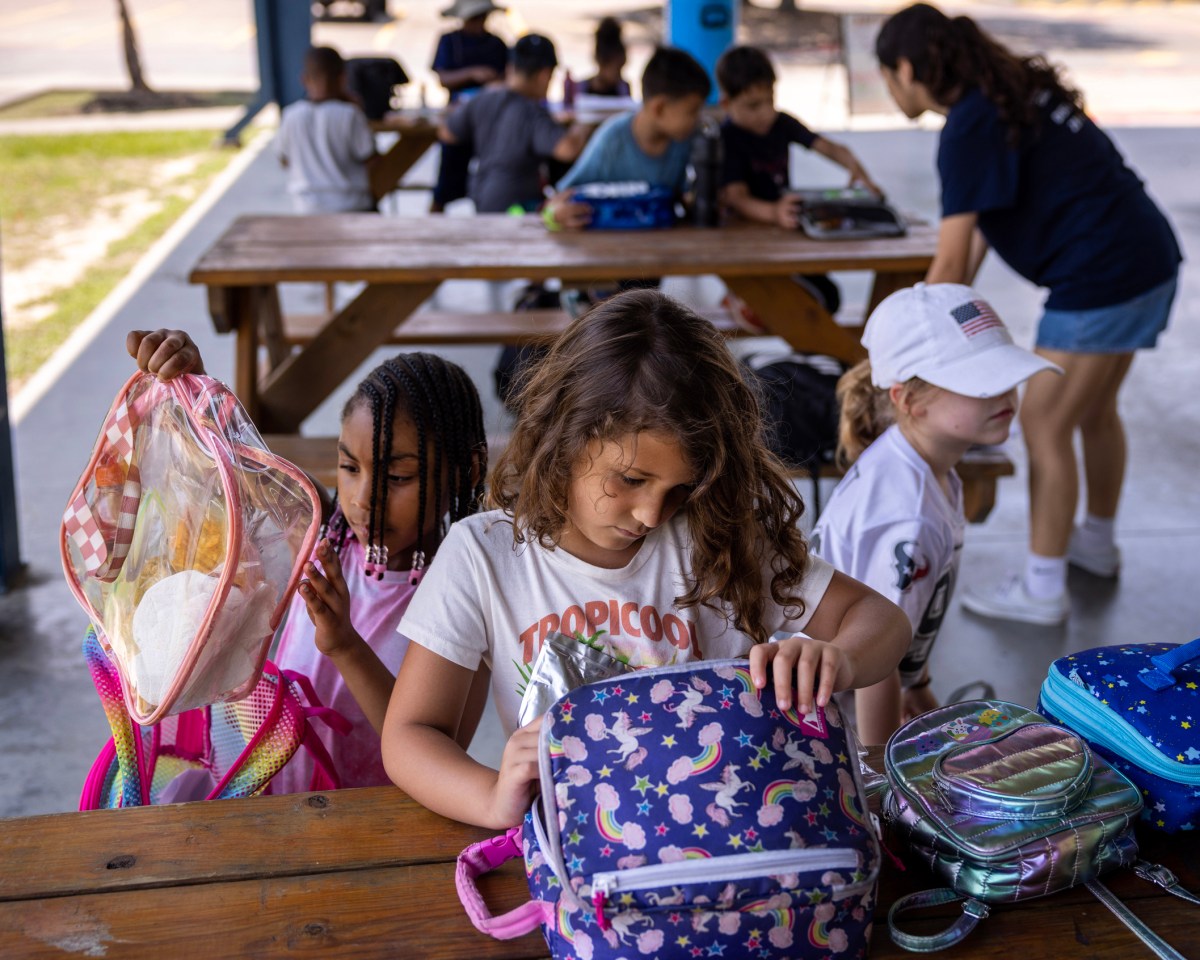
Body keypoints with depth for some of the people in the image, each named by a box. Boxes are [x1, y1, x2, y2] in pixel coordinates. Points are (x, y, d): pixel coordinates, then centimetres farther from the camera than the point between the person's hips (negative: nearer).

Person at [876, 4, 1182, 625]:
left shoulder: (968, 130, -16)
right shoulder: (1008, 92, 13)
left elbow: (950, 263, -16)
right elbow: (983, 223, 18)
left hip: (1101, 278, -10)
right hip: (1150, 260, 10)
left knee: (1045, 425, 0)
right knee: (1095, 409, 23)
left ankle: (1041, 590, 8)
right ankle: (1097, 544, 42)